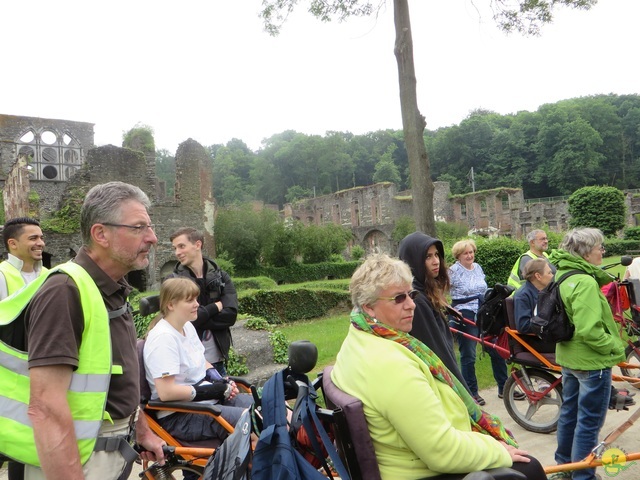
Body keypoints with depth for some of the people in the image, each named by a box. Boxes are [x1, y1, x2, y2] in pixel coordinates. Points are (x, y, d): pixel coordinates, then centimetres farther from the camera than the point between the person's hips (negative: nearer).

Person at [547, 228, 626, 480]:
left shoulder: (562, 275, 4)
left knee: (569, 413, 21)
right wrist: (616, 348, -14)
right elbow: (589, 331, -28)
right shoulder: (586, 282, -24)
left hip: (568, 357, 9)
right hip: (592, 361, -9)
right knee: (589, 422, 4)